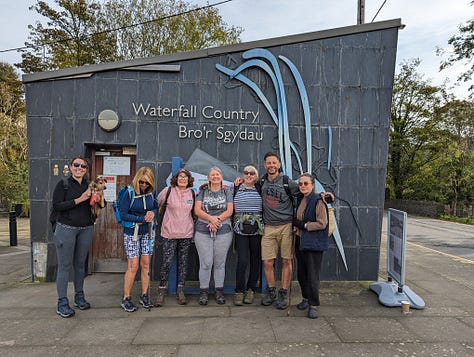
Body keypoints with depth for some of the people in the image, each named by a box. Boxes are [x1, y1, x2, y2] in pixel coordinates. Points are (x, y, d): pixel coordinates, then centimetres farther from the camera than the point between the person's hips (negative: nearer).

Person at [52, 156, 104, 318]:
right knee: (65, 265, -1)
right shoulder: (63, 184, -2)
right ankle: (62, 303, 8)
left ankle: (79, 297, 24)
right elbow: (56, 206, -11)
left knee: (80, 263, 11)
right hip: (66, 228, -3)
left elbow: (101, 205, 11)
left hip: (86, 229, 3)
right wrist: (78, 200, -17)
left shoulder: (90, 186, 7)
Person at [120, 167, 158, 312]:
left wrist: (153, 212, -11)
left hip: (148, 232, 4)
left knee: (146, 264, 8)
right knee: (133, 266, -2)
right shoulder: (129, 193, -13)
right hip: (132, 233, -4)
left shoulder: (151, 192, -1)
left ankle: (144, 296, 21)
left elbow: (156, 207, 12)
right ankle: (126, 299, 12)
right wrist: (141, 218, -20)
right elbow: (123, 214, -13)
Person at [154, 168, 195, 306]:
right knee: (167, 261, -3)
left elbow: (195, 211, 17)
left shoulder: (193, 193, 5)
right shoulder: (168, 191, -3)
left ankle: (180, 290, 21)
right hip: (169, 233, -3)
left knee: (183, 261, 9)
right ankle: (161, 291, 13)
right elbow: (156, 205, 7)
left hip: (186, 233, 3)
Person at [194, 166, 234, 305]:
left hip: (223, 232, 0)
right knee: (205, 263, -1)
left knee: (220, 263, 6)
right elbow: (197, 210, -1)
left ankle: (219, 291, 18)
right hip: (203, 232, 0)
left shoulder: (227, 192, 9)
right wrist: (211, 218, -16)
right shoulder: (202, 192, 9)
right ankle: (203, 291, 12)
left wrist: (217, 220, -14)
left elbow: (229, 211, 0)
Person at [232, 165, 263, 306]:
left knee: (255, 260, 8)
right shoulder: (236, 189, 7)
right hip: (241, 229, -1)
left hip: (257, 229, 1)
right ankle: (239, 291, 8)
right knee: (242, 261, -8)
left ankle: (251, 290, 23)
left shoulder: (260, 189, 6)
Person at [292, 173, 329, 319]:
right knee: (301, 273, 15)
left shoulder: (318, 201, -13)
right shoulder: (300, 200, 11)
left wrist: (303, 225, -15)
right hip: (300, 241, 8)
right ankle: (306, 298, 33)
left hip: (314, 243, -7)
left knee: (312, 275, -3)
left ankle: (313, 305, 10)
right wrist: (296, 226, 5)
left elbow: (322, 224, -16)